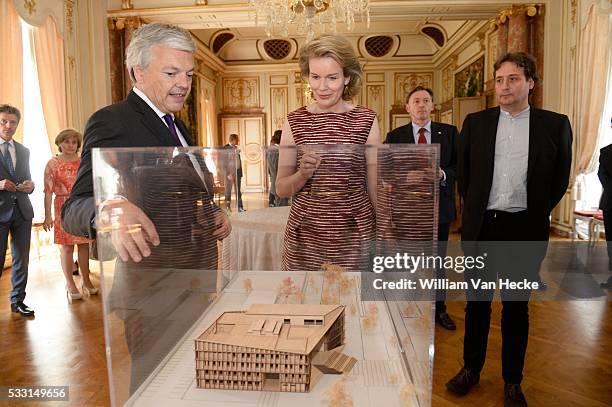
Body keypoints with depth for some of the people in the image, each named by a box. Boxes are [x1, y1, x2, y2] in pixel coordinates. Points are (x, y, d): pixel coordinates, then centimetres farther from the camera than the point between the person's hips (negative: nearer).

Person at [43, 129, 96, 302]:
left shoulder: (83, 162, 10)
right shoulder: (53, 164, 1)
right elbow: (48, 191, -4)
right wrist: (48, 215, -9)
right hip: (64, 209, -3)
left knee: (84, 245, 6)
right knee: (66, 247, 0)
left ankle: (85, 281, 19)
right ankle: (70, 285, 9)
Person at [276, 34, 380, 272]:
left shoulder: (366, 121, -3)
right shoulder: (294, 122, 0)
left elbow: (376, 188, 4)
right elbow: (281, 190, 4)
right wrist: (303, 174, -15)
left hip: (355, 234, 0)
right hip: (305, 235, 1)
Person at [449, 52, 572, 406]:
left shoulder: (555, 124, 0)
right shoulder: (476, 122, 3)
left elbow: (560, 178, 5)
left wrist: (536, 214, 5)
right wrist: (474, 208, 9)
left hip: (525, 229, -1)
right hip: (481, 225, 1)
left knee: (517, 306, 11)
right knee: (477, 302, 13)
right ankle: (471, 369, 30)